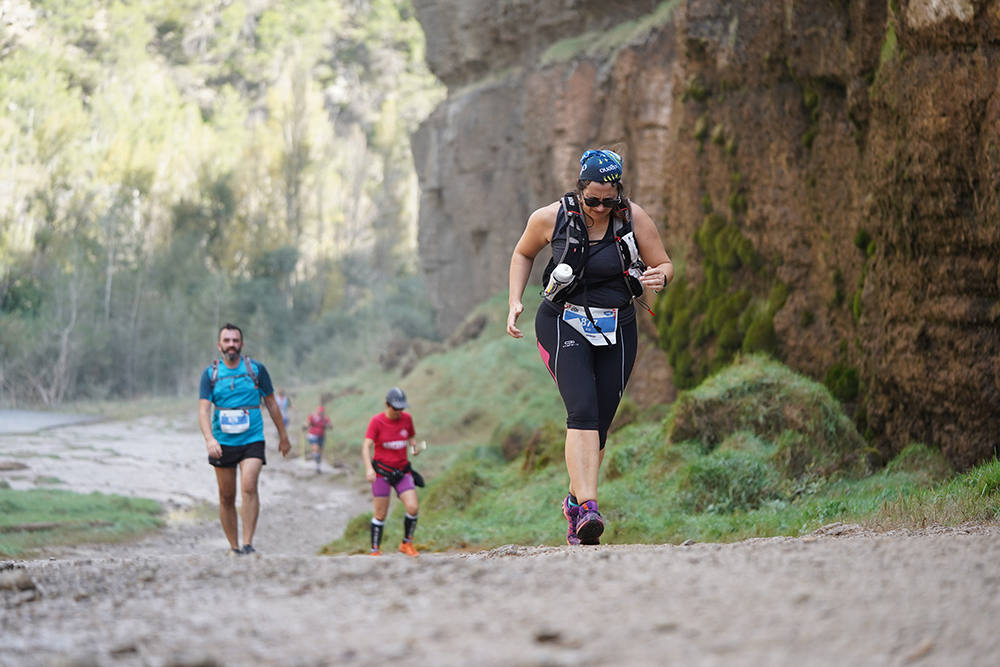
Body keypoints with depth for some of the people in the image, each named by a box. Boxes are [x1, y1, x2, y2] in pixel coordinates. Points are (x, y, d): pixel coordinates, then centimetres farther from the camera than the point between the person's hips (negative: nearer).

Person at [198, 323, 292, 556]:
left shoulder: (256, 369, 2)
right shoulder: (210, 373, 1)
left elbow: (271, 403, 11)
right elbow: (204, 409, -7)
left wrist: (283, 436, 15)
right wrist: (209, 438, -24)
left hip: (252, 440, -2)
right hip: (222, 442, 2)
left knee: (249, 487, -21)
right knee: (226, 497, 5)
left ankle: (248, 544, -21)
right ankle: (234, 547, 17)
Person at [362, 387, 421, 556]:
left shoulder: (406, 418, 1)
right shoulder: (377, 421, -10)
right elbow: (366, 446, -19)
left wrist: (414, 446, -5)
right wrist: (369, 468, -33)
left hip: (402, 469, 3)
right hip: (381, 471, -3)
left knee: (413, 509, -10)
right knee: (380, 515, -1)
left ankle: (406, 544, 10)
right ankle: (375, 550, 12)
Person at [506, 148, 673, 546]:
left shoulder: (634, 218, -9)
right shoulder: (550, 218, -10)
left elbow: (665, 265, 0)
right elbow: (523, 254, 10)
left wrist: (658, 277, -24)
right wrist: (515, 303, -1)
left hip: (617, 332, 2)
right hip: (564, 326, -2)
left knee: (599, 424, 5)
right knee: (583, 412, -23)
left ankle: (575, 501, 28)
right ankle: (588, 507, -33)